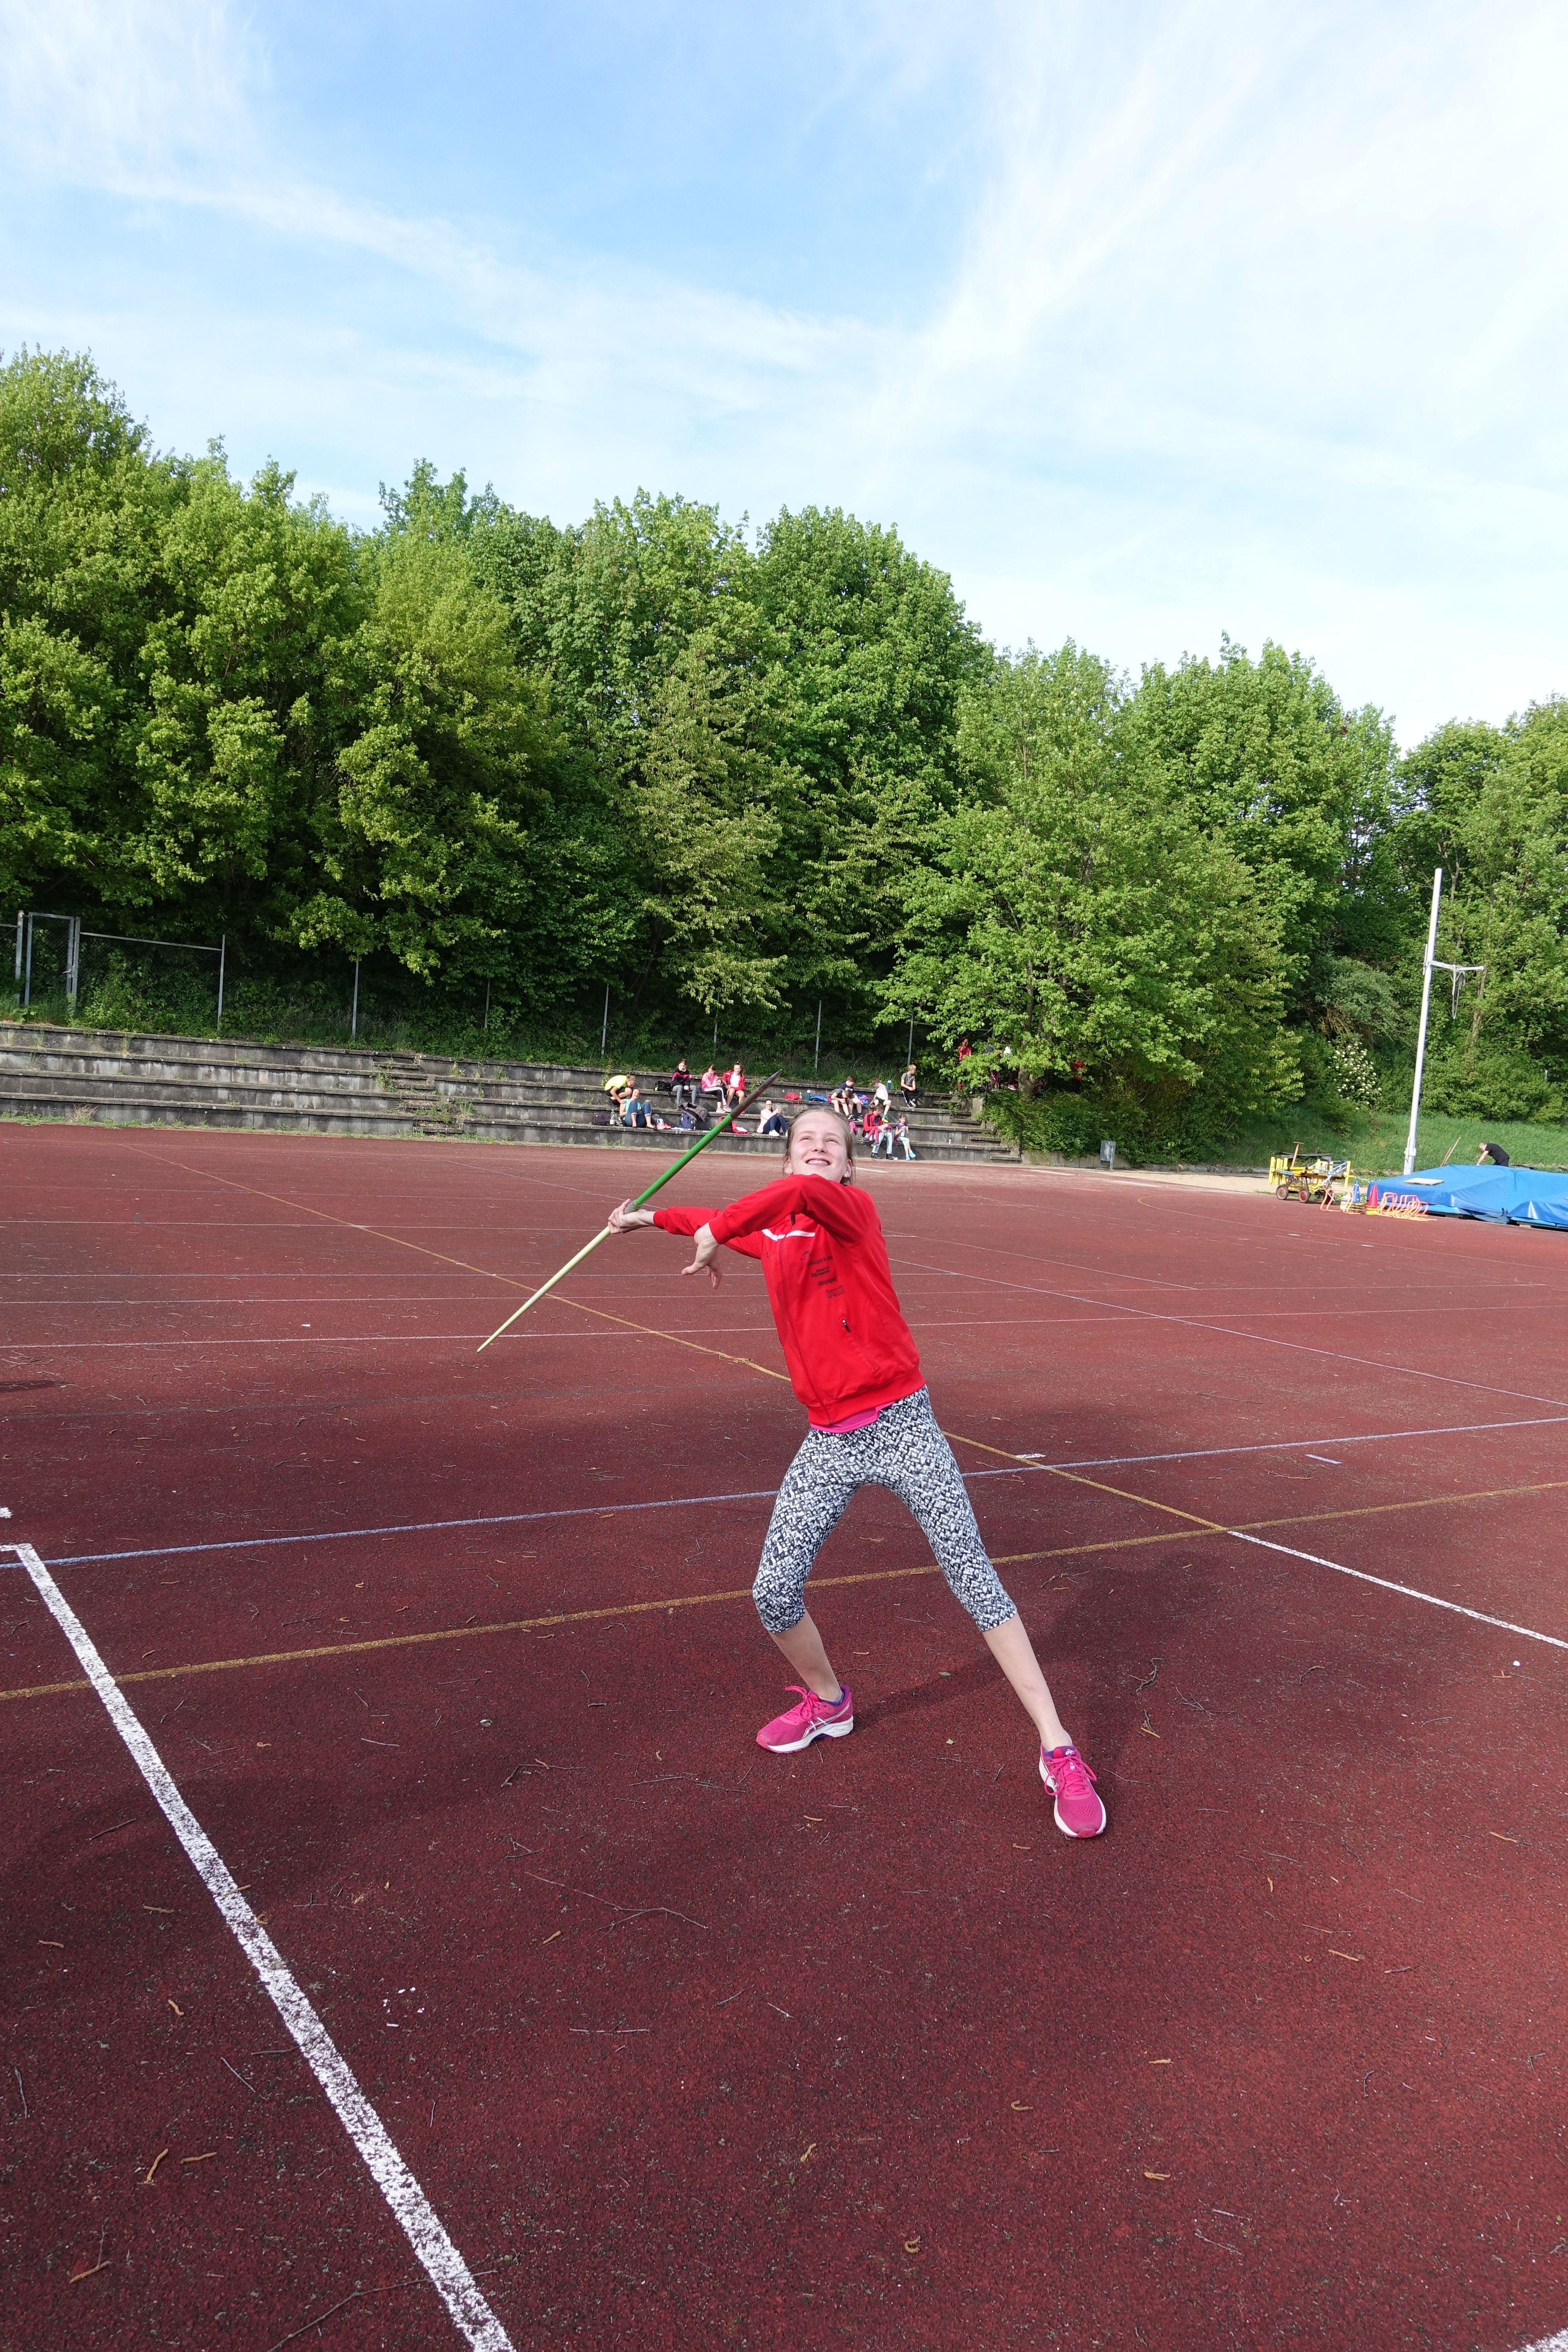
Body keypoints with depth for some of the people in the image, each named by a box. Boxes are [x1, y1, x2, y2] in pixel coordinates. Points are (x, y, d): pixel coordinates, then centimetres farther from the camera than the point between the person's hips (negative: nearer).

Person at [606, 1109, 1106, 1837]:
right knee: (774, 1594, 1)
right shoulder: (769, 1232, 10)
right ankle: (827, 1701, 32)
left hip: (901, 1427, -5)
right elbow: (724, 1224, 34)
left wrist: (714, 1234, -23)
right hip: (828, 1443, 6)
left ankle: (1058, 1753, 5)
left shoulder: (855, 1207, -8)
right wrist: (650, 1219, 39)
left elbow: (808, 1193, -32)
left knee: (975, 1581, -5)